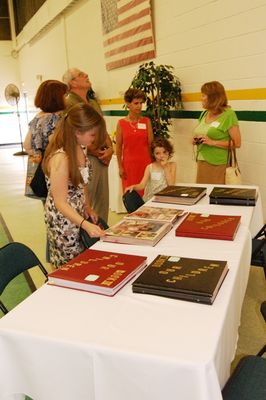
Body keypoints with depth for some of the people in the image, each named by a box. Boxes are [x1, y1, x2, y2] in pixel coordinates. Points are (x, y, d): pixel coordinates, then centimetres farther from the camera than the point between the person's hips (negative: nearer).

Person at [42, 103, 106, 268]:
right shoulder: (60, 158, -29)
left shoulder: (81, 148, -2)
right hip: (63, 219, -8)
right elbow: (61, 203, -26)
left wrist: (87, 207, 2)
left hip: (79, 213, 8)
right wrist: (86, 225, -35)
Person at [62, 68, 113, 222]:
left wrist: (110, 149, 2)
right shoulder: (68, 104, -10)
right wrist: (96, 152, -12)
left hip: (102, 159, 8)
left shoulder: (94, 103, 17)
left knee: (102, 202, 15)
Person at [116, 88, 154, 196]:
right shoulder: (121, 123, 1)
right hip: (129, 163, 0)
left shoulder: (146, 121, 3)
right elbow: (118, 147, 2)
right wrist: (120, 166, 0)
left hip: (145, 163, 1)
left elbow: (151, 143, 4)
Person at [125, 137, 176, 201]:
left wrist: (165, 166, -9)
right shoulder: (150, 167, 3)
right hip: (149, 200, 2)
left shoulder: (172, 165, 2)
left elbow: (171, 184, -8)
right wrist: (133, 186, -26)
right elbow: (142, 185, -5)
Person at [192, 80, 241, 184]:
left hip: (218, 165, -6)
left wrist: (213, 142, -19)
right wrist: (196, 140, 4)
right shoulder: (204, 114, 11)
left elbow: (237, 143, -13)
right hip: (201, 162, 6)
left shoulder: (228, 115, -8)